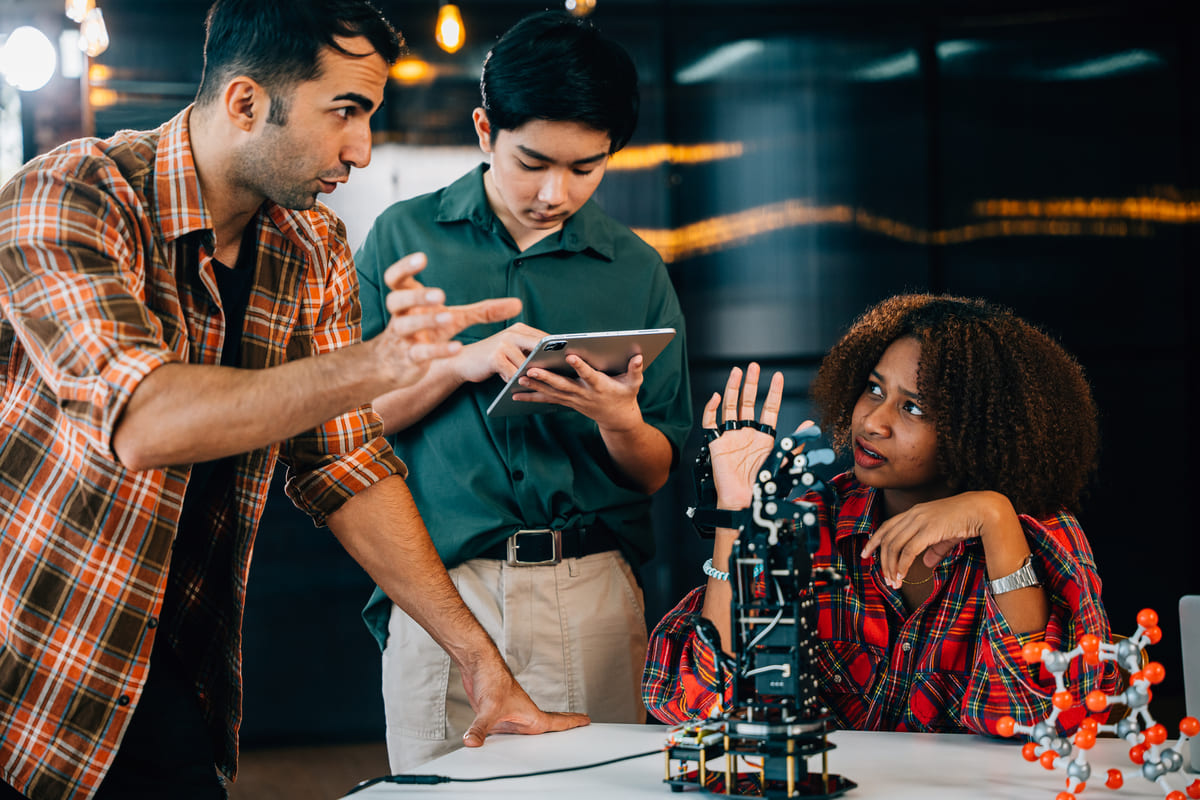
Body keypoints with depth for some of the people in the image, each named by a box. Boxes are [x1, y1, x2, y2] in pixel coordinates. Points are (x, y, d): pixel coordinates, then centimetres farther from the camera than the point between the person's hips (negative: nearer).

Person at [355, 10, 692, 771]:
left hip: (593, 594, 1)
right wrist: (462, 363, -12)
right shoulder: (405, 238, 5)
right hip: (439, 588, -1)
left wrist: (618, 419, -12)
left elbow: (655, 474, 10)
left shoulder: (636, 271, 8)